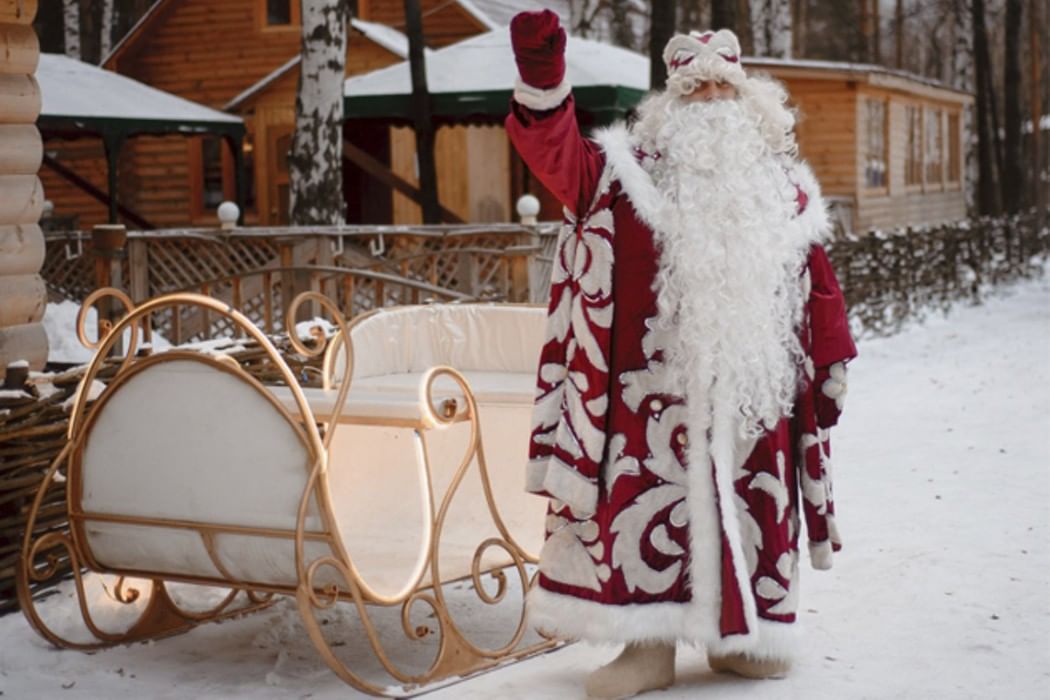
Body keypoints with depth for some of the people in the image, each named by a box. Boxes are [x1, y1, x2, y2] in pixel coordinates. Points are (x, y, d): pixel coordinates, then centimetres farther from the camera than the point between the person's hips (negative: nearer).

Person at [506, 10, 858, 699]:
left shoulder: (785, 191, 12)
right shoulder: (629, 175, 5)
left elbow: (821, 289, 14)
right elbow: (557, 151, -10)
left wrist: (832, 367, 12)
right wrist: (542, 75, -25)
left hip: (755, 390, 2)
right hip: (657, 390, -2)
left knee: (750, 508, 9)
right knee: (649, 506, 0)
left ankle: (741, 633, 25)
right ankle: (649, 644, 11)